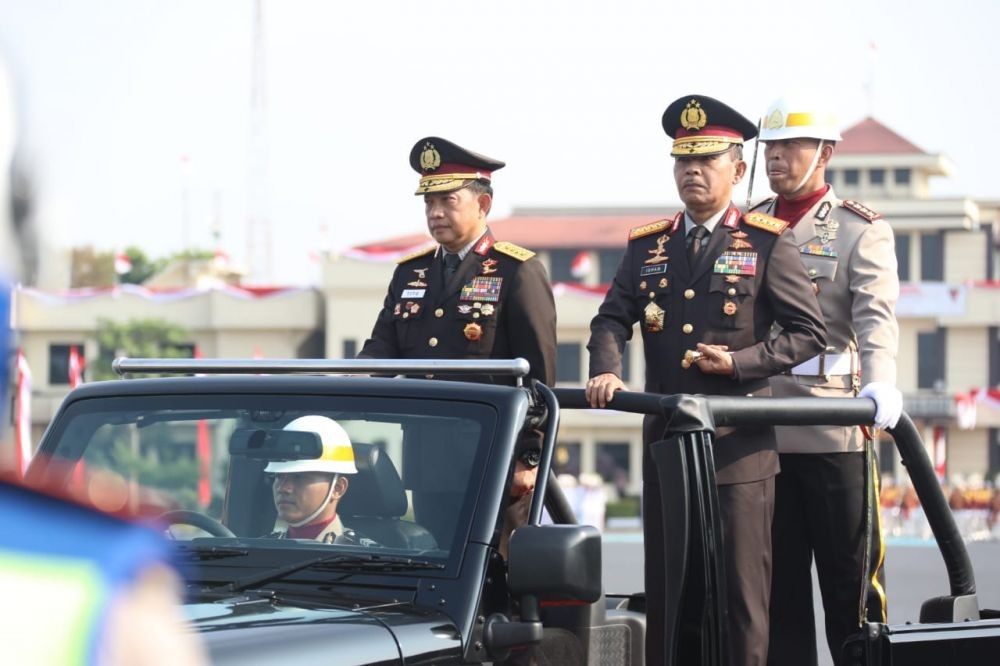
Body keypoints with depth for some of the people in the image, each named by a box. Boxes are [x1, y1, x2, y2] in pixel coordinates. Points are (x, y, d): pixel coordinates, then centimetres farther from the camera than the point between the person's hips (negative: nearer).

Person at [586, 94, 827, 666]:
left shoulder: (767, 244, 1)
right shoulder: (647, 247, 13)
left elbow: (810, 333, 0)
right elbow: (612, 318, 5)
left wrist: (740, 363, -14)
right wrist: (607, 371, -17)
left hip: (741, 449, -4)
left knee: (742, 591, -2)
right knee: (663, 591, 8)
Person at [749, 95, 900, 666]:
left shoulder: (862, 230, 0)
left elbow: (876, 317, -15)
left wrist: (881, 384, -33)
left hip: (836, 431, -4)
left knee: (851, 576, 1)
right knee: (776, 578, 7)